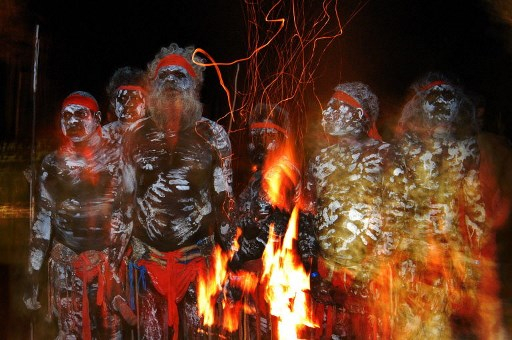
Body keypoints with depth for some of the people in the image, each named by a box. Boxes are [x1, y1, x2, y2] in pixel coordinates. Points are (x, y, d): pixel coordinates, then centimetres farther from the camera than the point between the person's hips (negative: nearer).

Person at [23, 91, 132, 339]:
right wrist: (33, 276, 4)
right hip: (65, 266, 2)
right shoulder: (52, 164, 5)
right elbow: (42, 219, 7)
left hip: (109, 262, -1)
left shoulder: (116, 159, 0)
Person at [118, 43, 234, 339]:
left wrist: (228, 247, -1)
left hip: (196, 251, -2)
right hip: (148, 252, 2)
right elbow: (127, 195, 11)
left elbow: (223, 197, 1)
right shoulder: (138, 135, 7)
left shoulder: (212, 135, 1)